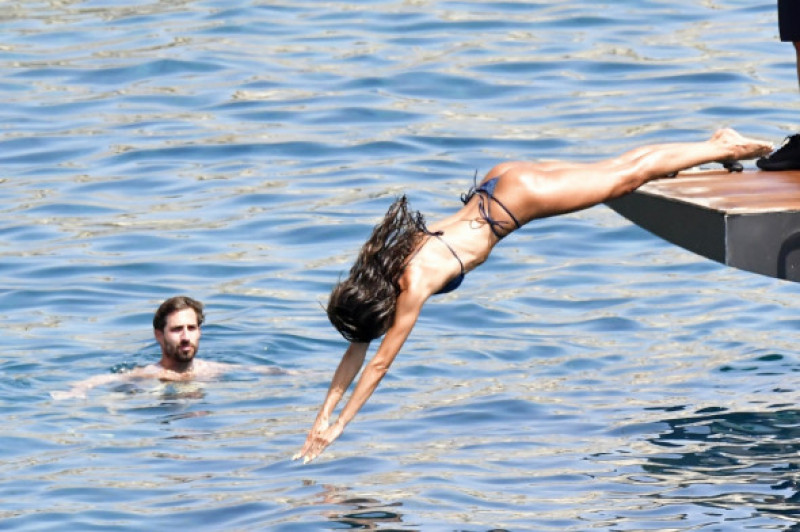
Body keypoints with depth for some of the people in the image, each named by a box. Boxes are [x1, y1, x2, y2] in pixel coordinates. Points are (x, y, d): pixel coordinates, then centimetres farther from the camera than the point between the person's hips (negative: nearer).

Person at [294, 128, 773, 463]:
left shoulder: (414, 282, -28)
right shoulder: (374, 273, -8)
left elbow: (380, 361, -25)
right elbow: (356, 350, 0)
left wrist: (338, 426, -22)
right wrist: (323, 414, -5)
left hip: (515, 198, -5)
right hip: (498, 183, 5)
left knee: (630, 176, 7)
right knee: (618, 167, 18)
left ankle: (725, 149, 20)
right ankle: (718, 143, 33)